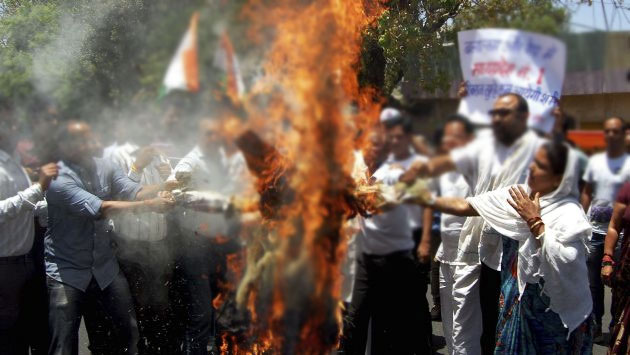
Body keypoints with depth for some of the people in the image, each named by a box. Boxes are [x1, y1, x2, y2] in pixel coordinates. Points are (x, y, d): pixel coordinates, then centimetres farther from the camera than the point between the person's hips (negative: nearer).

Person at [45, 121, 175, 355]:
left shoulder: (104, 167, 2)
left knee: (129, 330, 11)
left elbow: (134, 192, -10)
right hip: (67, 271, -6)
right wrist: (150, 205, -34)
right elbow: (99, 209, -30)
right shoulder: (59, 180, -19)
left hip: (105, 267, 6)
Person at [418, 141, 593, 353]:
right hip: (519, 300, 5)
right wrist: (426, 200, -7)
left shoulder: (569, 213, -18)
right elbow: (465, 206, 0)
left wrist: (534, 221, -23)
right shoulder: (518, 196, -1)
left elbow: (563, 263, -29)